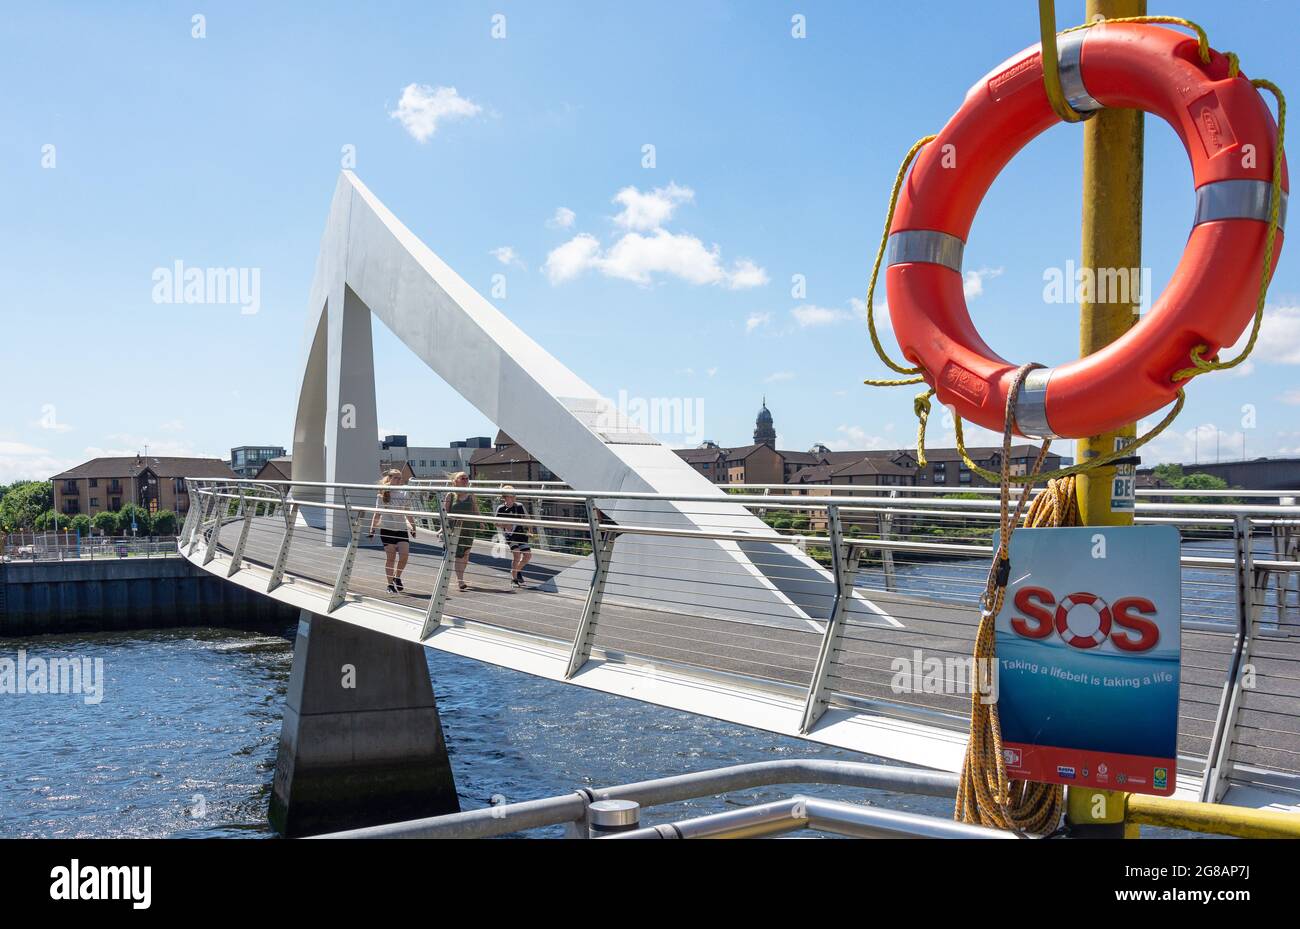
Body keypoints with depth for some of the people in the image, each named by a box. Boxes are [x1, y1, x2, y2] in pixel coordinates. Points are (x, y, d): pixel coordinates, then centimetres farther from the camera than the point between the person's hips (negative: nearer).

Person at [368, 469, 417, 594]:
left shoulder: (403, 494, 8)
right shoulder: (382, 495, 1)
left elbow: (408, 513, 15)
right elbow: (377, 514, 4)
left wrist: (413, 527, 13)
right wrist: (372, 528, -2)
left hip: (402, 528, 2)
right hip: (387, 529, -2)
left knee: (404, 555, -11)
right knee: (390, 557, -2)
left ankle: (397, 577, 13)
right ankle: (390, 584, 10)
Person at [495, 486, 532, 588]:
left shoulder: (519, 506, -2)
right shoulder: (501, 509, -5)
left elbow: (527, 518, 8)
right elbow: (497, 523, 3)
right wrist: (504, 525, -16)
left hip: (521, 534, 3)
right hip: (510, 535, -3)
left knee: (528, 555, 1)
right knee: (517, 555, -17)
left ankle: (517, 571, 29)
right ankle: (514, 579, -2)